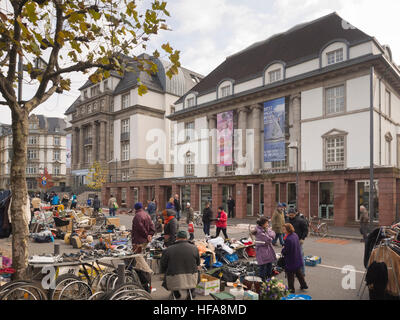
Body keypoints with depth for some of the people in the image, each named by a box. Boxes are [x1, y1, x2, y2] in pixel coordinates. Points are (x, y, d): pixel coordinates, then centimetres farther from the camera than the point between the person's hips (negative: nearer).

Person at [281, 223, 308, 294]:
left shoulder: (288, 239, -30)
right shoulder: (295, 235, -3)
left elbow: (285, 251, -25)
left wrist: (283, 249, -3)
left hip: (291, 261, -8)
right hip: (298, 259, 8)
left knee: (290, 275, 9)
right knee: (298, 272, 25)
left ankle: (291, 289, 20)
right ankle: (303, 285, 38)